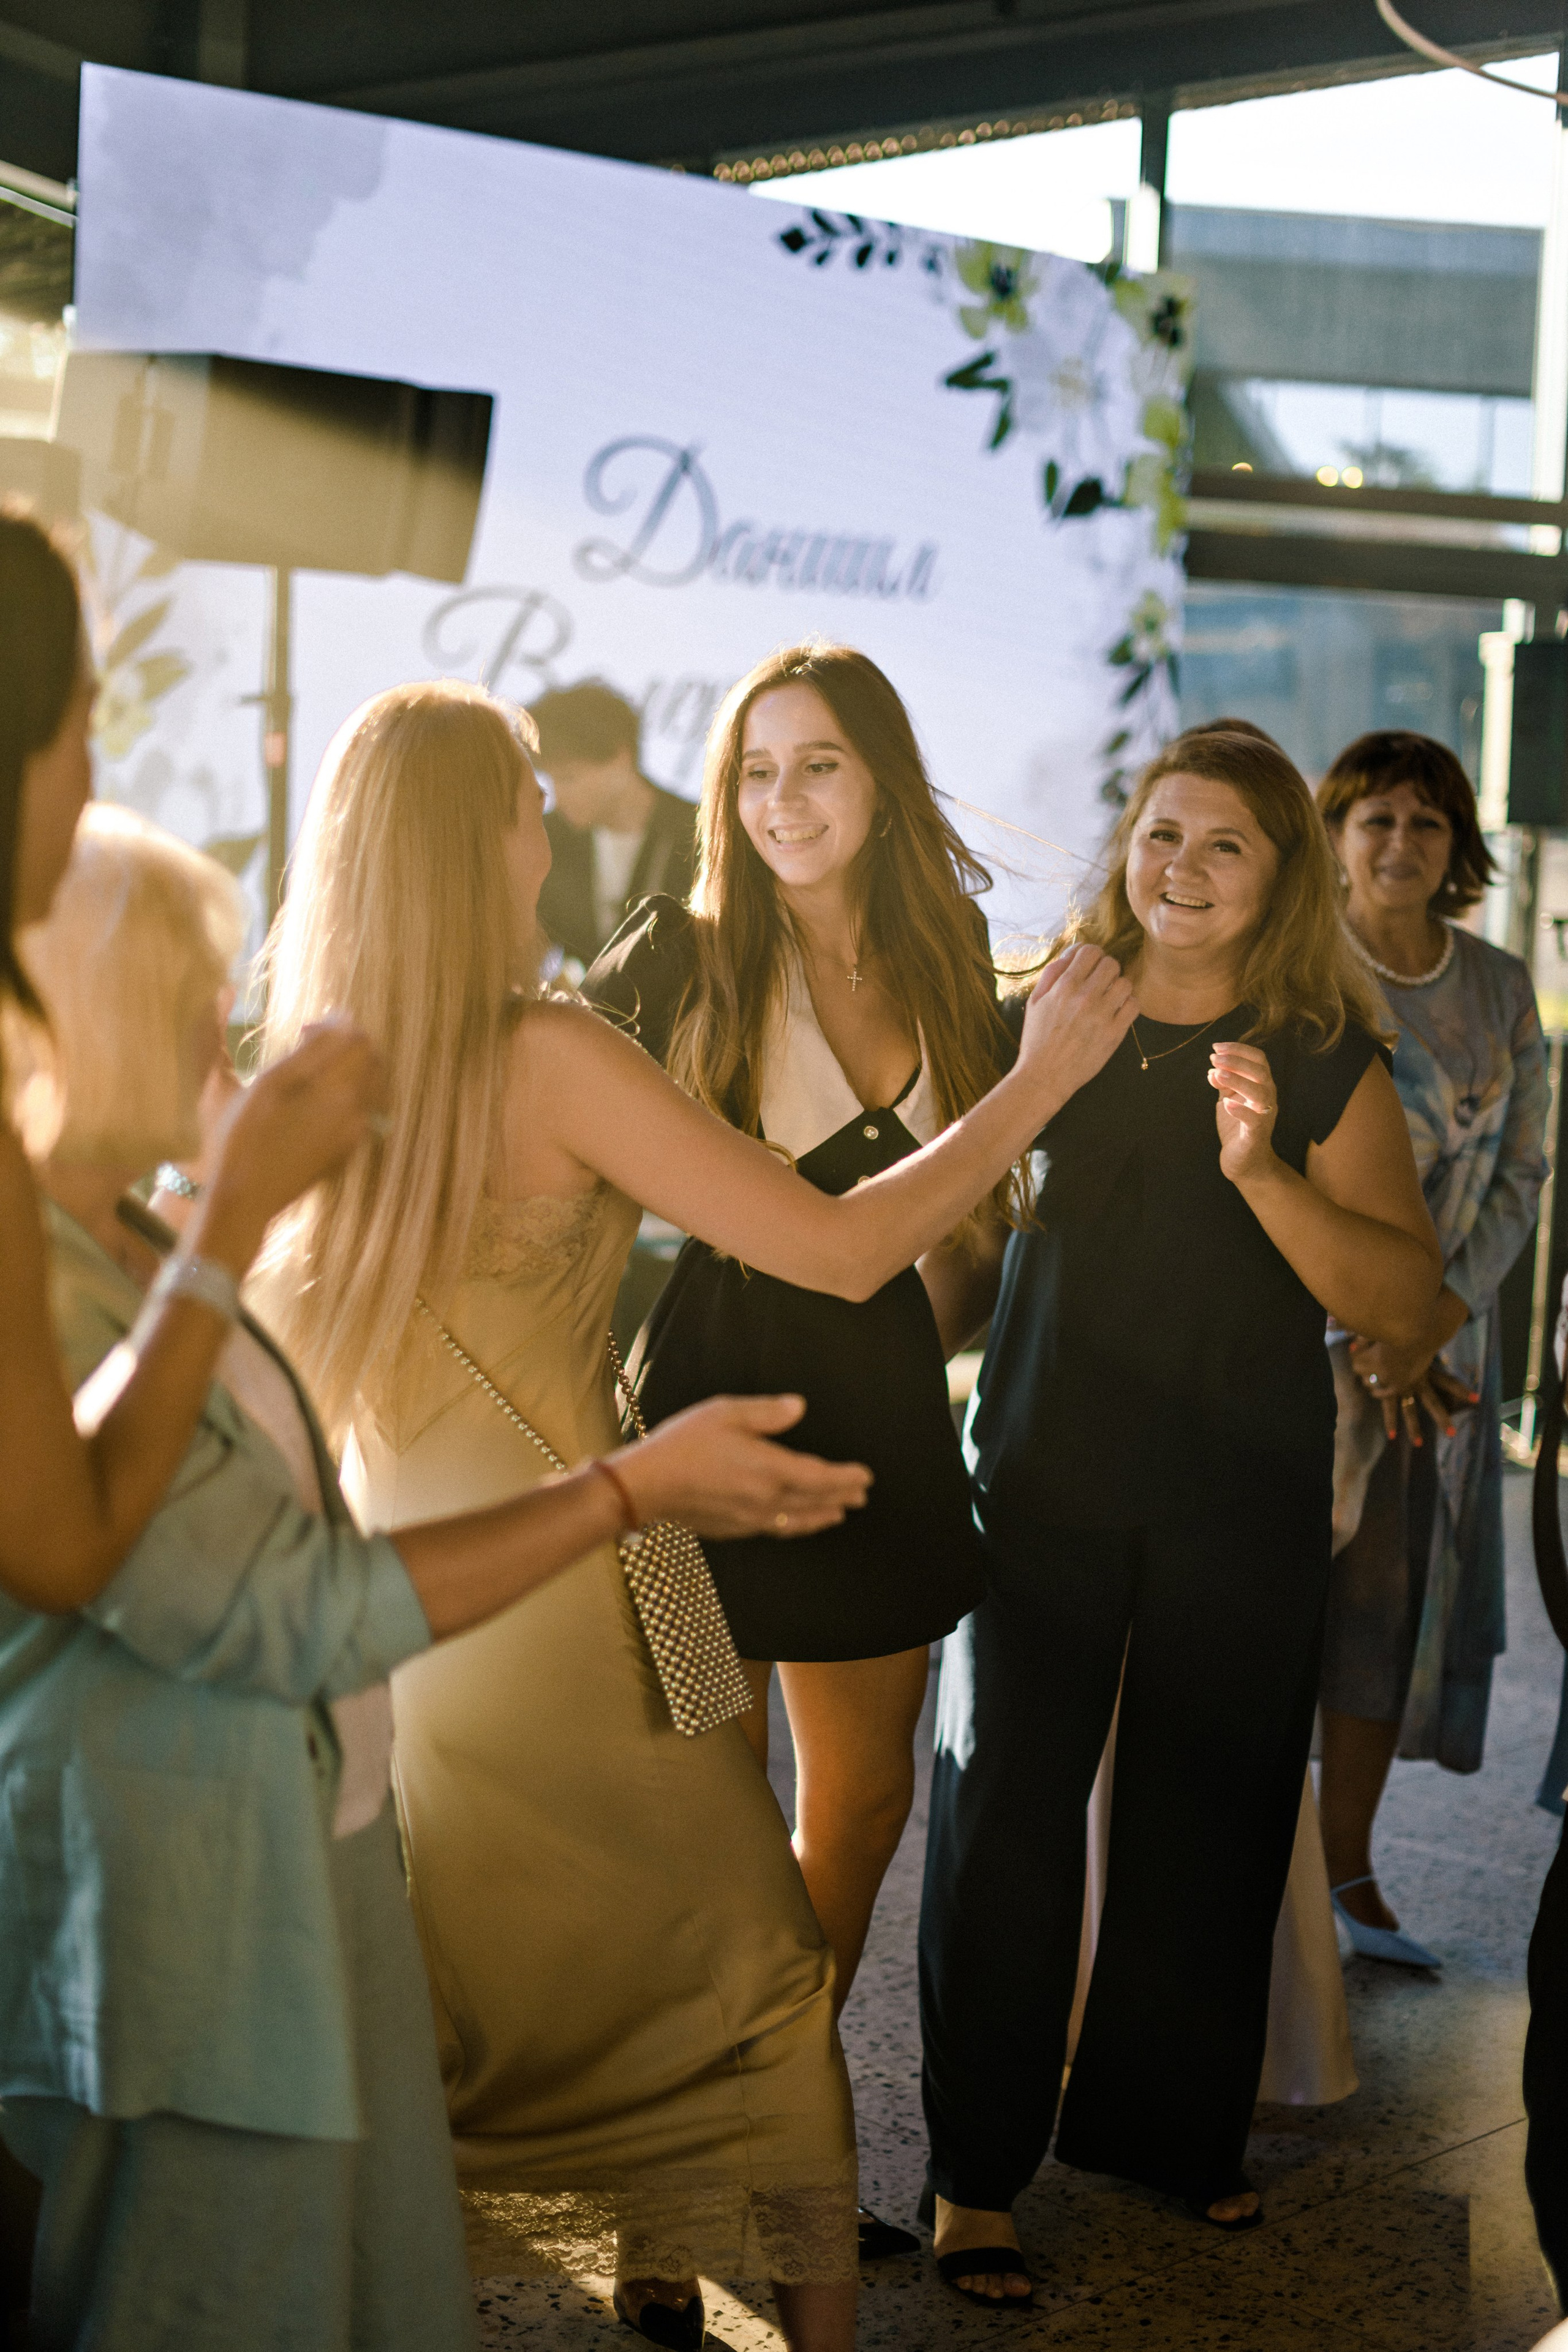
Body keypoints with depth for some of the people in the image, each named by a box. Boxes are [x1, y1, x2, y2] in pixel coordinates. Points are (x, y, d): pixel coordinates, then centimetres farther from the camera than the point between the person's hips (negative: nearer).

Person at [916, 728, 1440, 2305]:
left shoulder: (1327, 1064, -1)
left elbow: (1403, 1301, -9)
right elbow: (960, 1245, 12)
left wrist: (1265, 1171, -23)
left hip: (1243, 1509, 0)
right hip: (1046, 1482, 0)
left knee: (1207, 1820, 11)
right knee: (1004, 1811, -1)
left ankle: (1162, 2123, 31)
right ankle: (975, 2165, 11)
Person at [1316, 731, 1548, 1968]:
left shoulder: (1500, 986, 6)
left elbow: (1520, 1172, 5)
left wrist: (1430, 1327, -8)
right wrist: (1355, 1337, -15)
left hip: (1444, 1339, 4)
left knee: (1403, 1594, 5)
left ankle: (1347, 1871, 16)